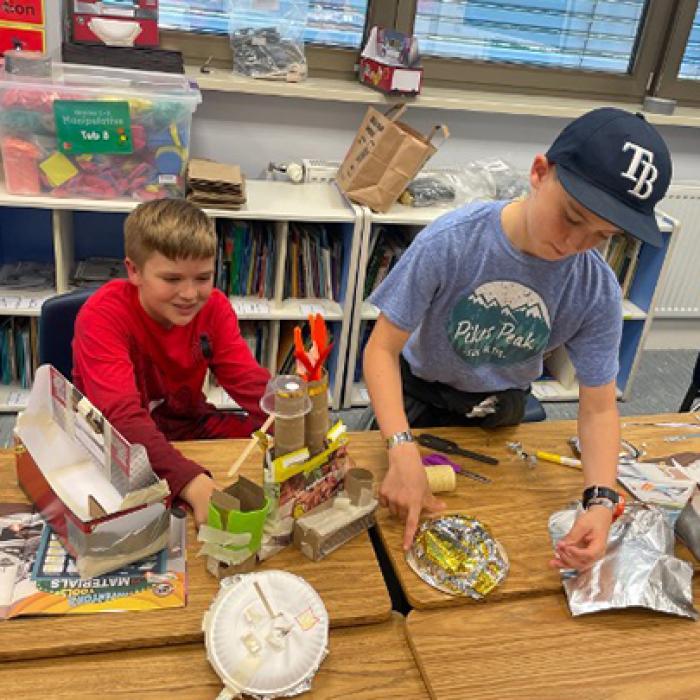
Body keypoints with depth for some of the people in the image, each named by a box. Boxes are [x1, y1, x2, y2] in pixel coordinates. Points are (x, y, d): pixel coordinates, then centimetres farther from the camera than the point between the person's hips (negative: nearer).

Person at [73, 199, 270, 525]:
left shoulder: (214, 307, -9)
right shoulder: (102, 316, -24)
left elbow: (250, 381, -14)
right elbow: (121, 415, -36)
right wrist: (192, 481, -52)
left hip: (188, 425, 5)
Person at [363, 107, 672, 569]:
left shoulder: (598, 292, -25)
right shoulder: (450, 242, -34)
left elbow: (599, 408, -17)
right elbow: (382, 349, -30)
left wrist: (601, 500, -34)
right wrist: (403, 451, -43)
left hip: (502, 409, 2)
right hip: (420, 395, -2)